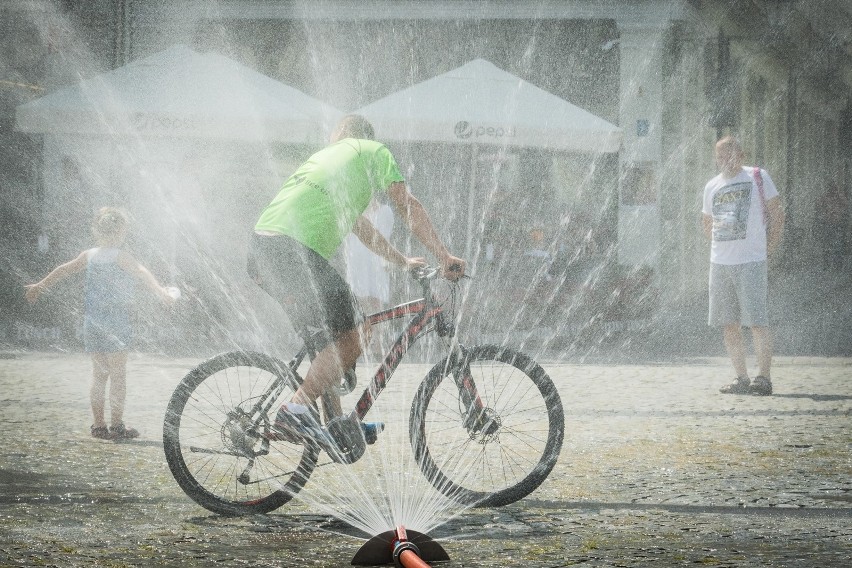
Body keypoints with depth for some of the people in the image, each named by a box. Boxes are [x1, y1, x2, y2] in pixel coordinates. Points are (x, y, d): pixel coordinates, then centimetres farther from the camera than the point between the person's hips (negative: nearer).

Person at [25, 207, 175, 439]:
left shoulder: (89, 255, 9)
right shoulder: (120, 256, -9)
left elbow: (63, 270, 20)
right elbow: (141, 273, -25)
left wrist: (40, 286, 33)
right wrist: (160, 291, -37)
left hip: (92, 322, 6)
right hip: (115, 322, -6)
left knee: (99, 375, 12)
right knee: (118, 375, -1)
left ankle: (98, 425, 13)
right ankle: (116, 425, -3)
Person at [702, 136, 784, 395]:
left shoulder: (757, 177, 0)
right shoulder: (712, 186, 14)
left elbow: (777, 214, 2)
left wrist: (769, 248, -2)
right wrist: (722, 248, 14)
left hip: (751, 260, -5)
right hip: (719, 263, 5)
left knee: (756, 321, -9)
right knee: (728, 324, 5)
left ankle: (764, 378, -4)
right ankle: (742, 379, 11)